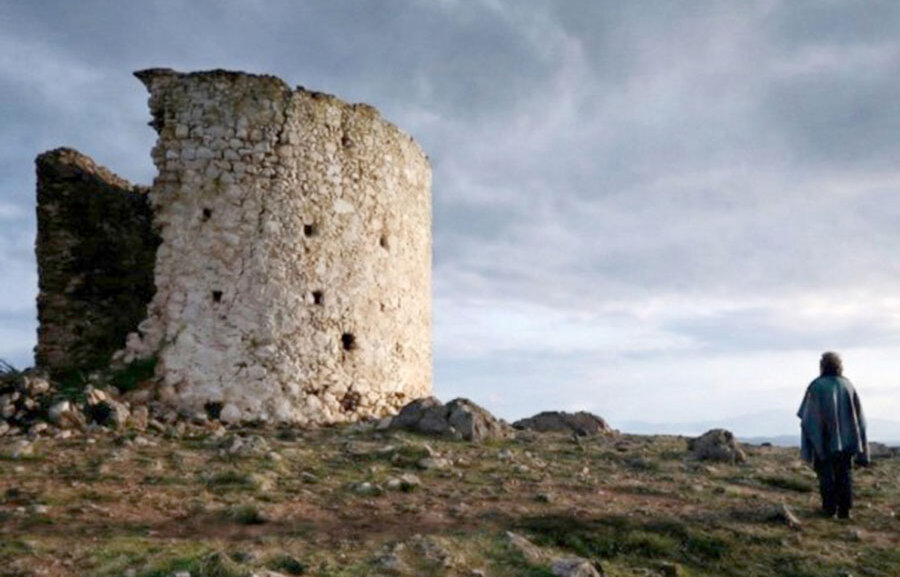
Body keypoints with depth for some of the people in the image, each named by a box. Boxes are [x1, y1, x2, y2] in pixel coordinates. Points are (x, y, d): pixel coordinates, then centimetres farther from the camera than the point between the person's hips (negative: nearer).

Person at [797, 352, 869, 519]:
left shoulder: (816, 386, -7)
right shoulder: (848, 385, 3)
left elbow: (807, 417, -6)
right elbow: (859, 414, 6)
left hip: (824, 438, -3)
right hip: (845, 439, 3)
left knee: (826, 473, 5)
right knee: (844, 473, 8)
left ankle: (829, 507, 4)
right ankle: (844, 509, 5)